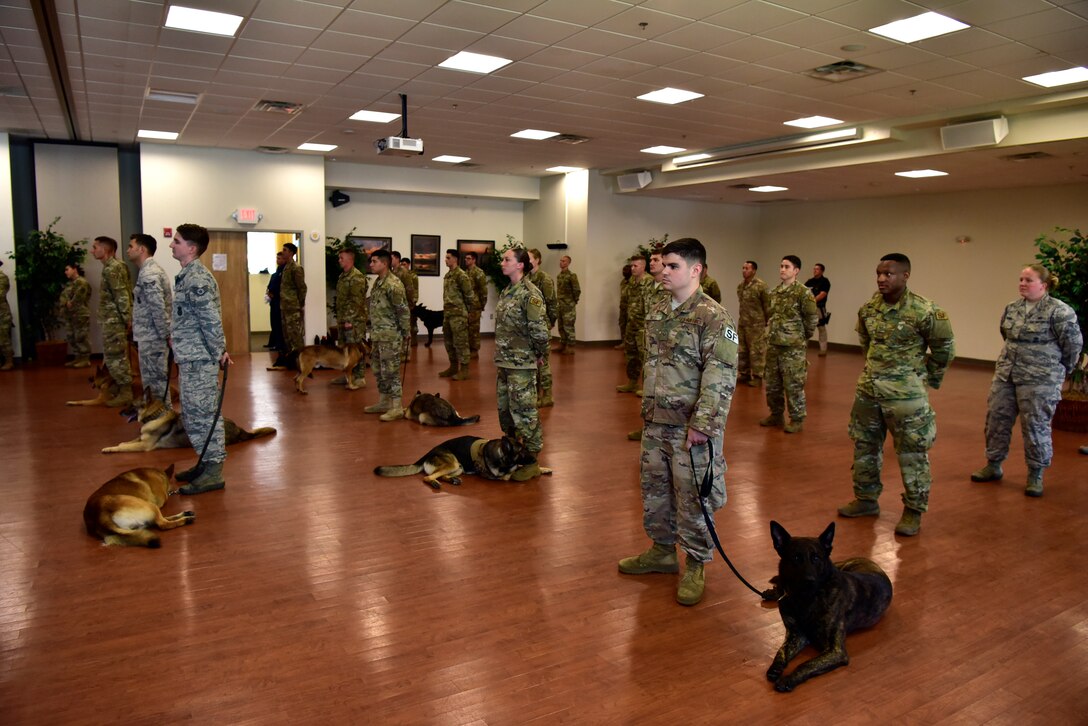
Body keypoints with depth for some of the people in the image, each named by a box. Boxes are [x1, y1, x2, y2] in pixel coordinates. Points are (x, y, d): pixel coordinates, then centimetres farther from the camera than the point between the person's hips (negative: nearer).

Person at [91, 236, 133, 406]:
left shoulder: (111, 269, -15)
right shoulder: (115, 266, 15)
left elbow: (121, 295, -21)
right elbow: (121, 294, 18)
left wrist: (127, 318, -22)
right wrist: (127, 317, 19)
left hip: (113, 320, -10)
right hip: (112, 320, 10)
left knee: (115, 357, -5)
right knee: (115, 357, 14)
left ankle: (126, 394, -1)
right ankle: (123, 390, 20)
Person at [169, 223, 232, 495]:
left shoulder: (196, 279, -18)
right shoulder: (188, 275, 13)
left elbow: (212, 320, -21)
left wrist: (219, 352, -15)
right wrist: (176, 335, 19)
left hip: (199, 360, -10)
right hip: (190, 358, 10)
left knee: (203, 414, -4)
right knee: (193, 414, 17)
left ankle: (213, 472, 3)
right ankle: (205, 463, 27)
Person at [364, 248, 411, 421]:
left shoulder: (393, 285, -17)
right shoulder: (378, 282, 12)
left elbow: (403, 312, -16)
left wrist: (405, 336, -14)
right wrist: (371, 331, 21)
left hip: (390, 336, -10)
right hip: (377, 335, 10)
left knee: (391, 371, -6)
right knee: (379, 370, 16)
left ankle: (397, 408, 0)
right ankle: (383, 402, 27)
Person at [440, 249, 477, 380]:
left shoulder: (461, 275, -14)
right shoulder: (448, 275, 12)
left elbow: (470, 294, -14)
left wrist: (467, 310, -5)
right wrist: (446, 310, 17)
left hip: (458, 314, -9)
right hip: (447, 313, 9)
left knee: (460, 342, -4)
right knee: (448, 341, 14)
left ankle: (464, 370, 1)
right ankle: (453, 367, 25)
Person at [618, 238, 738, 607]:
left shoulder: (713, 317, -15)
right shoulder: (657, 312, 9)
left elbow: (721, 376, -19)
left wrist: (701, 424, -22)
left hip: (690, 426, -7)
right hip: (655, 423, 8)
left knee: (692, 497, 5)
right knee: (654, 489, 18)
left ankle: (695, 566, 23)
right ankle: (662, 550, 38)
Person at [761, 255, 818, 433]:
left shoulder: (803, 293, -12)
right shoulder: (774, 292, 10)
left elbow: (812, 319, -8)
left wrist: (801, 337, 1)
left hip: (793, 347, -7)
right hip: (773, 345, 7)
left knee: (793, 385, -1)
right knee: (772, 383, 13)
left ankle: (797, 419, 11)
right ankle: (776, 415, 27)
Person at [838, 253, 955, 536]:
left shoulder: (923, 311, -15)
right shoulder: (868, 309, 2)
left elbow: (944, 348, -2)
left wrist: (928, 379, 7)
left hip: (906, 394, -6)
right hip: (868, 389, 6)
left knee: (912, 453, 3)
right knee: (865, 447, 15)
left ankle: (914, 511, 18)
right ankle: (866, 499, 31)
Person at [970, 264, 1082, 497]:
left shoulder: (1058, 311, -12)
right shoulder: (1011, 309, 7)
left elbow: (1074, 343, -5)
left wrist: (1060, 371, 5)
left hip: (1040, 381, -6)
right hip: (1005, 375, 6)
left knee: (1036, 426, 1)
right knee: (996, 419, 10)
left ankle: (1036, 476, 17)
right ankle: (993, 466, 26)